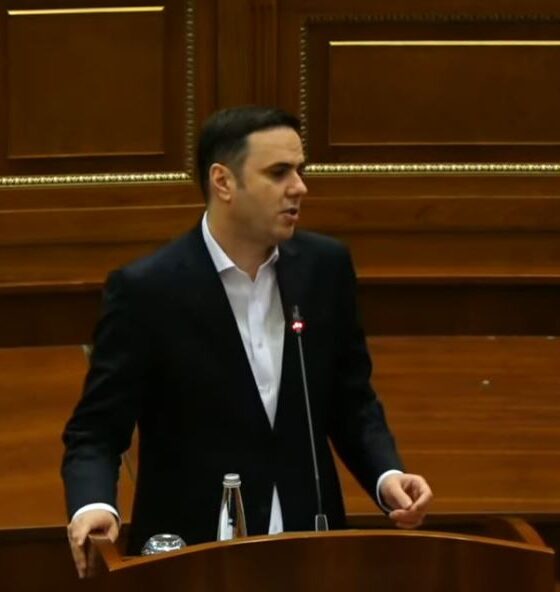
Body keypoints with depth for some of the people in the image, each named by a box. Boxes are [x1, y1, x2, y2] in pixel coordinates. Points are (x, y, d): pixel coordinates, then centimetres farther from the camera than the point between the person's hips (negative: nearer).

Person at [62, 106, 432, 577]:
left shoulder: (325, 266, 1)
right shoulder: (147, 289, -10)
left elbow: (351, 404, 10)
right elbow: (95, 432, -7)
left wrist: (388, 476, -7)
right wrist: (93, 505, -25)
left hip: (309, 545, 2)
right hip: (193, 554, -2)